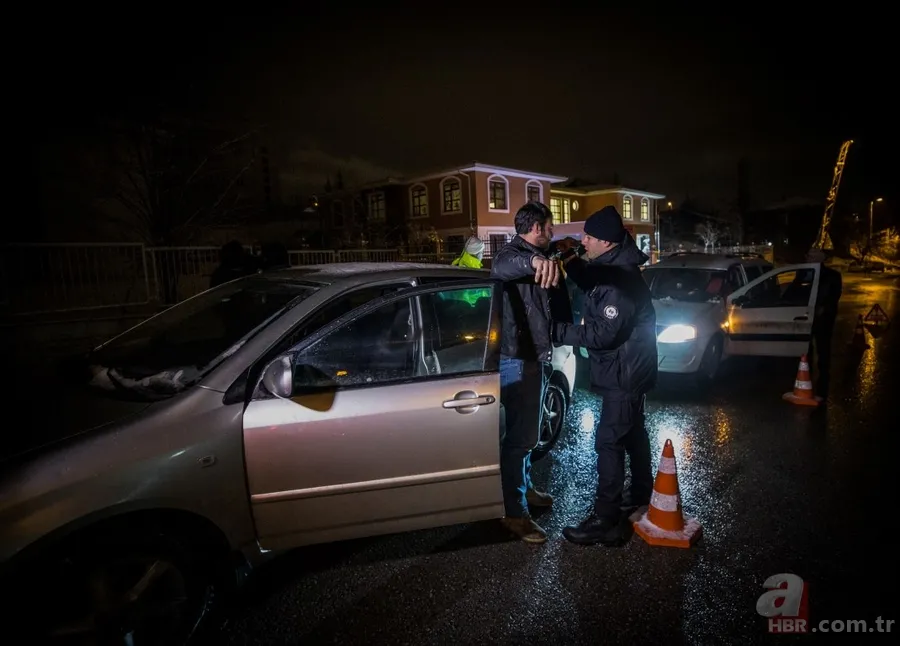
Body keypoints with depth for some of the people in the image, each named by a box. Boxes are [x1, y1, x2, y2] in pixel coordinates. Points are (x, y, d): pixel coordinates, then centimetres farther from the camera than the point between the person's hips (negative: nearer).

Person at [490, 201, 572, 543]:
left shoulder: (540, 260, 16)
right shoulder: (512, 253, -15)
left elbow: (556, 305, 28)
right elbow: (501, 267, -44)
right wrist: (535, 260, -61)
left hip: (536, 357, 10)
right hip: (517, 360, -10)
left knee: (528, 431, 21)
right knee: (519, 435, -4)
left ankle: (525, 488, 38)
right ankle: (515, 513, 7)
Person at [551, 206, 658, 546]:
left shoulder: (620, 278, -26)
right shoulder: (609, 268, 5)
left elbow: (603, 333, -29)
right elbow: (592, 288, 22)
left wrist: (559, 331, -25)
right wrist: (573, 263, 5)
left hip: (625, 372, -11)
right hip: (628, 369, 11)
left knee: (609, 442, -7)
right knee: (632, 432, 23)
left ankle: (605, 521, 0)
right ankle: (641, 493, 41)